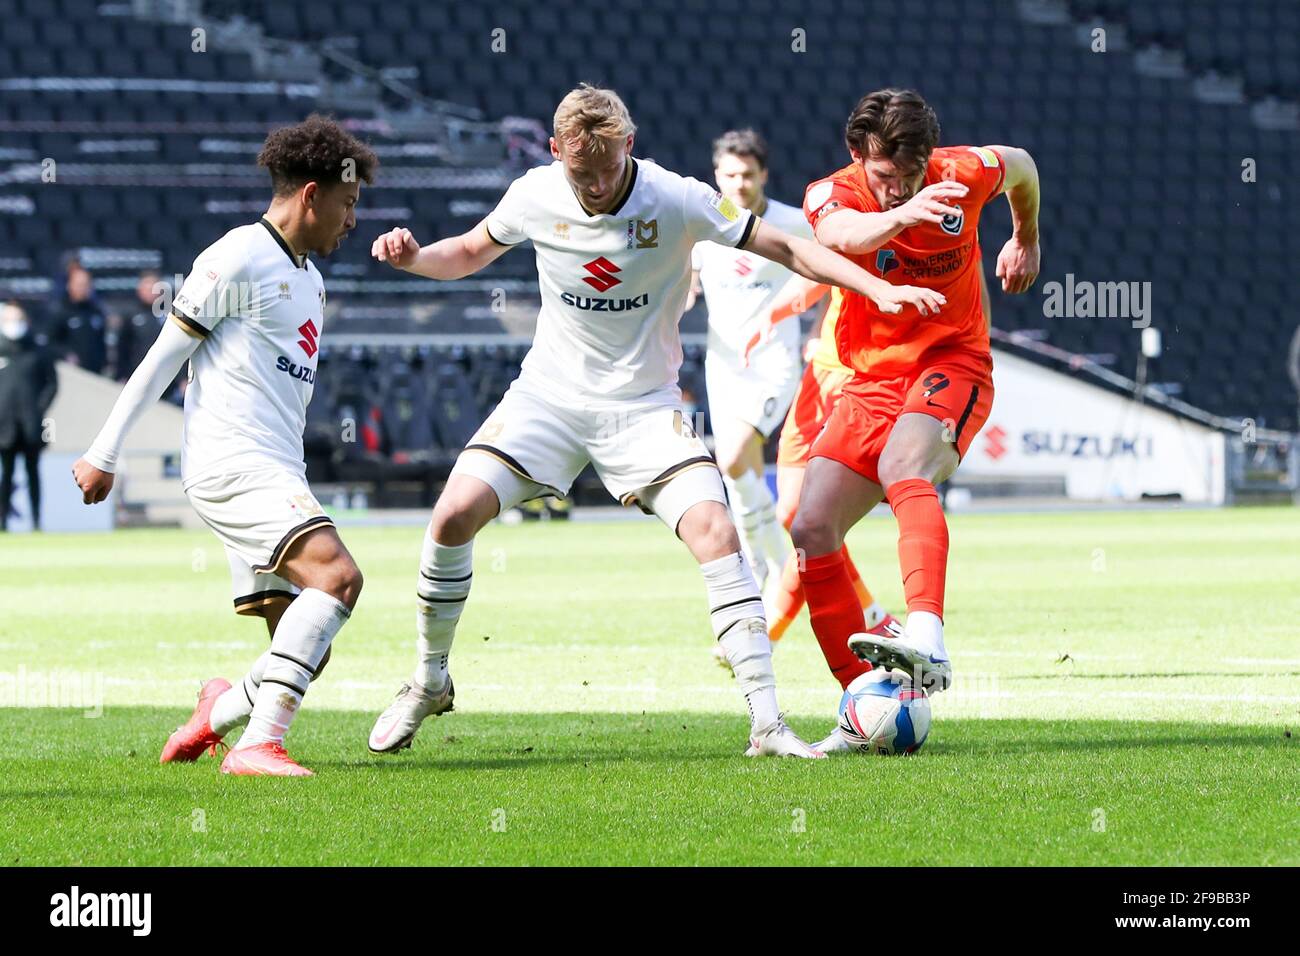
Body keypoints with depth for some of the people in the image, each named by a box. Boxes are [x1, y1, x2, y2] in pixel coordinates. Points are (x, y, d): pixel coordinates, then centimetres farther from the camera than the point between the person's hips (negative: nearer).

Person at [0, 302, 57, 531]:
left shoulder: (39, 352, 6)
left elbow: (52, 383, 7)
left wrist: (40, 408, -5)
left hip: (31, 424, 0)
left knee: (32, 471, 3)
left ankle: (36, 520, 4)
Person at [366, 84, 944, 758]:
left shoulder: (677, 201, -16)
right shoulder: (534, 197, -8)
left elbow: (787, 248, -10)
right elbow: (468, 254, 11)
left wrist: (881, 289, -20)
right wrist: (413, 256, -10)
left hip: (644, 405, -2)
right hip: (550, 392, 2)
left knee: (715, 532, -21)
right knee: (454, 513, -16)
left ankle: (767, 722, -16)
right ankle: (427, 683, 6)